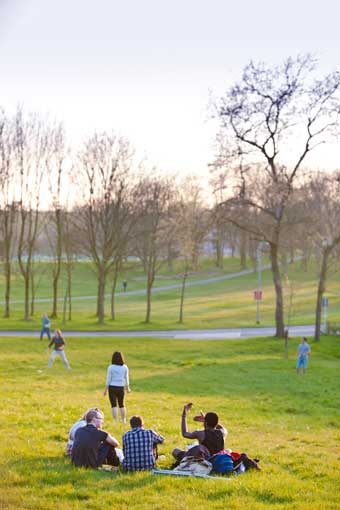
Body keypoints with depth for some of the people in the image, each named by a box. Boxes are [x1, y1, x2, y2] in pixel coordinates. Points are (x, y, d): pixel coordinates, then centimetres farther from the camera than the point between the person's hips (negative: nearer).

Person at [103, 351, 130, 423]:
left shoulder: (111, 367, -9)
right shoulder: (125, 367, -1)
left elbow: (108, 379, -6)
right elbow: (126, 379, 7)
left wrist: (106, 389, 1)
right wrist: (127, 388, 20)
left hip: (112, 387, -3)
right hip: (121, 388, 3)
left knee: (114, 405, 0)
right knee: (121, 404, 19)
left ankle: (116, 421, -3)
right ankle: (124, 420, 28)